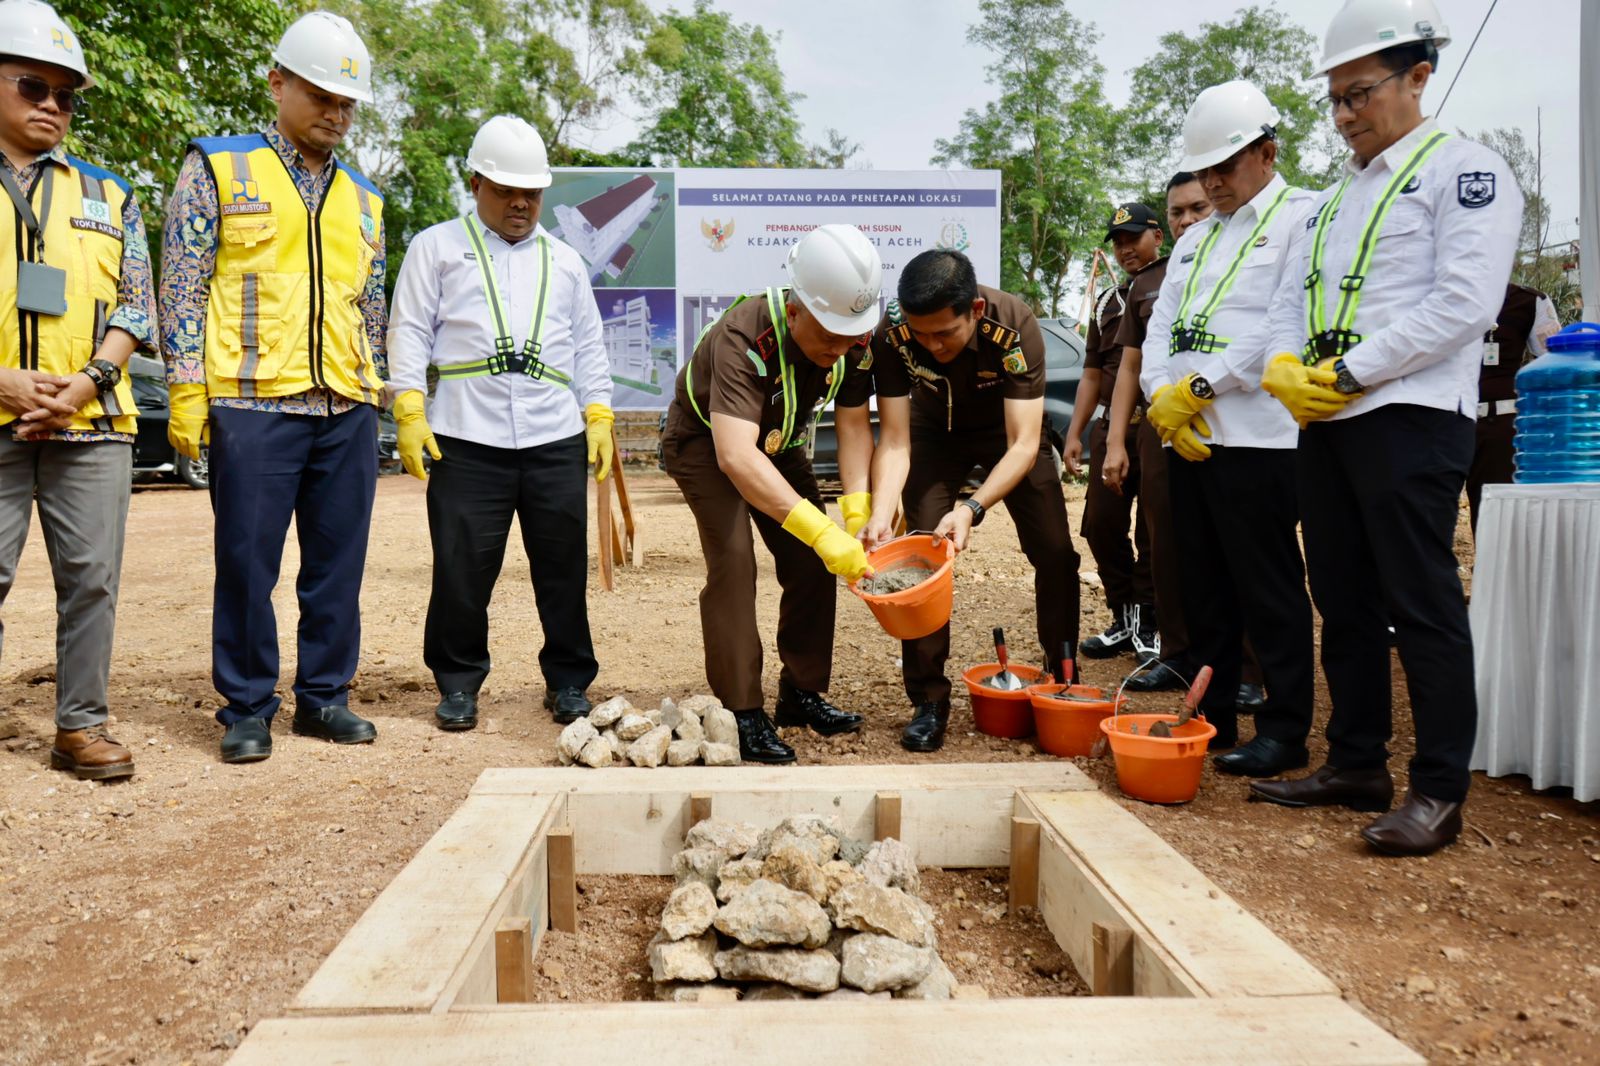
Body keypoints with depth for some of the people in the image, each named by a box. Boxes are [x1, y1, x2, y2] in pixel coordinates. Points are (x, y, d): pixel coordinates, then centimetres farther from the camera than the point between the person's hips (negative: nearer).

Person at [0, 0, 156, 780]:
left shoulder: (109, 196, 15)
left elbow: (135, 306, 9)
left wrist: (87, 380, -7)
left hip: (93, 422, 2)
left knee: (92, 576, 3)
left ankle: (81, 726, 13)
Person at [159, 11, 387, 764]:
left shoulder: (362, 200, 18)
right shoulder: (217, 168, 6)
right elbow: (182, 287, 1)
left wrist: (377, 397, 15)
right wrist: (186, 392, -7)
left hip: (348, 407, 4)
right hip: (255, 401, -4)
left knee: (339, 560, 6)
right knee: (247, 559, 0)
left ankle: (324, 696, 19)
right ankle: (246, 710, 12)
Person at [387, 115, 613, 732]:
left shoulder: (564, 262, 21)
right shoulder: (437, 247, 12)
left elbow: (589, 347, 21)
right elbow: (410, 332, 6)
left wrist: (599, 416, 9)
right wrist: (409, 411, -6)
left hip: (556, 439, 2)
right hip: (466, 442, -2)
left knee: (564, 567, 4)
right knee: (462, 568, 0)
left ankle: (568, 682, 17)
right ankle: (458, 684, 17)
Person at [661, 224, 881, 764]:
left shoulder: (851, 338, -21)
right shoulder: (742, 340, -40)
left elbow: (854, 422, -18)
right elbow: (736, 458, -50)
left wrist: (857, 508, -33)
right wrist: (821, 530, -56)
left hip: (777, 442, 6)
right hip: (706, 441, -6)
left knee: (812, 563, -2)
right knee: (732, 560, -20)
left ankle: (802, 693, 12)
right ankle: (742, 715, -13)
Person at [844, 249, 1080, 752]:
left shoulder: (1015, 326, -37)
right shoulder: (893, 336, -32)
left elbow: (1023, 445, -37)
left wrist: (972, 508, -53)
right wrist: (879, 514, -45)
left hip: (1008, 430, 0)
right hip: (937, 433, 1)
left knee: (1054, 552, -3)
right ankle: (929, 699, -3)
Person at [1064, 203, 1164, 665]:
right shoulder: (1107, 301, 22)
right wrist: (1074, 433, 16)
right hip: (1109, 428, 7)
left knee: (1154, 532, -3)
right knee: (1102, 525, 7)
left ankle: (1149, 625, 9)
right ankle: (1125, 620, 19)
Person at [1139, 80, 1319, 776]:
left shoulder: (1302, 219, 0)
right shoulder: (1196, 239, 22)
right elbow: (1161, 329, 15)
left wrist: (1199, 387, -13)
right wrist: (1162, 398, -4)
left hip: (1258, 439, -7)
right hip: (1187, 440, 7)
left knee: (1269, 592, -2)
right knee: (1204, 588, 11)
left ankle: (1285, 731, 8)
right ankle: (1212, 718, 20)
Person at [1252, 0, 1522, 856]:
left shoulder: (1465, 172, -2)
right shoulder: (1335, 198, 21)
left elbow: (1462, 304, -14)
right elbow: (1293, 299, 17)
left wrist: (1350, 374, -16)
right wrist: (1284, 367, -4)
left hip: (1409, 419, -7)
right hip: (1324, 427, 8)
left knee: (1422, 607, -4)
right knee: (1345, 603, 10)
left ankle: (1438, 791, 5)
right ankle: (1356, 764, 21)